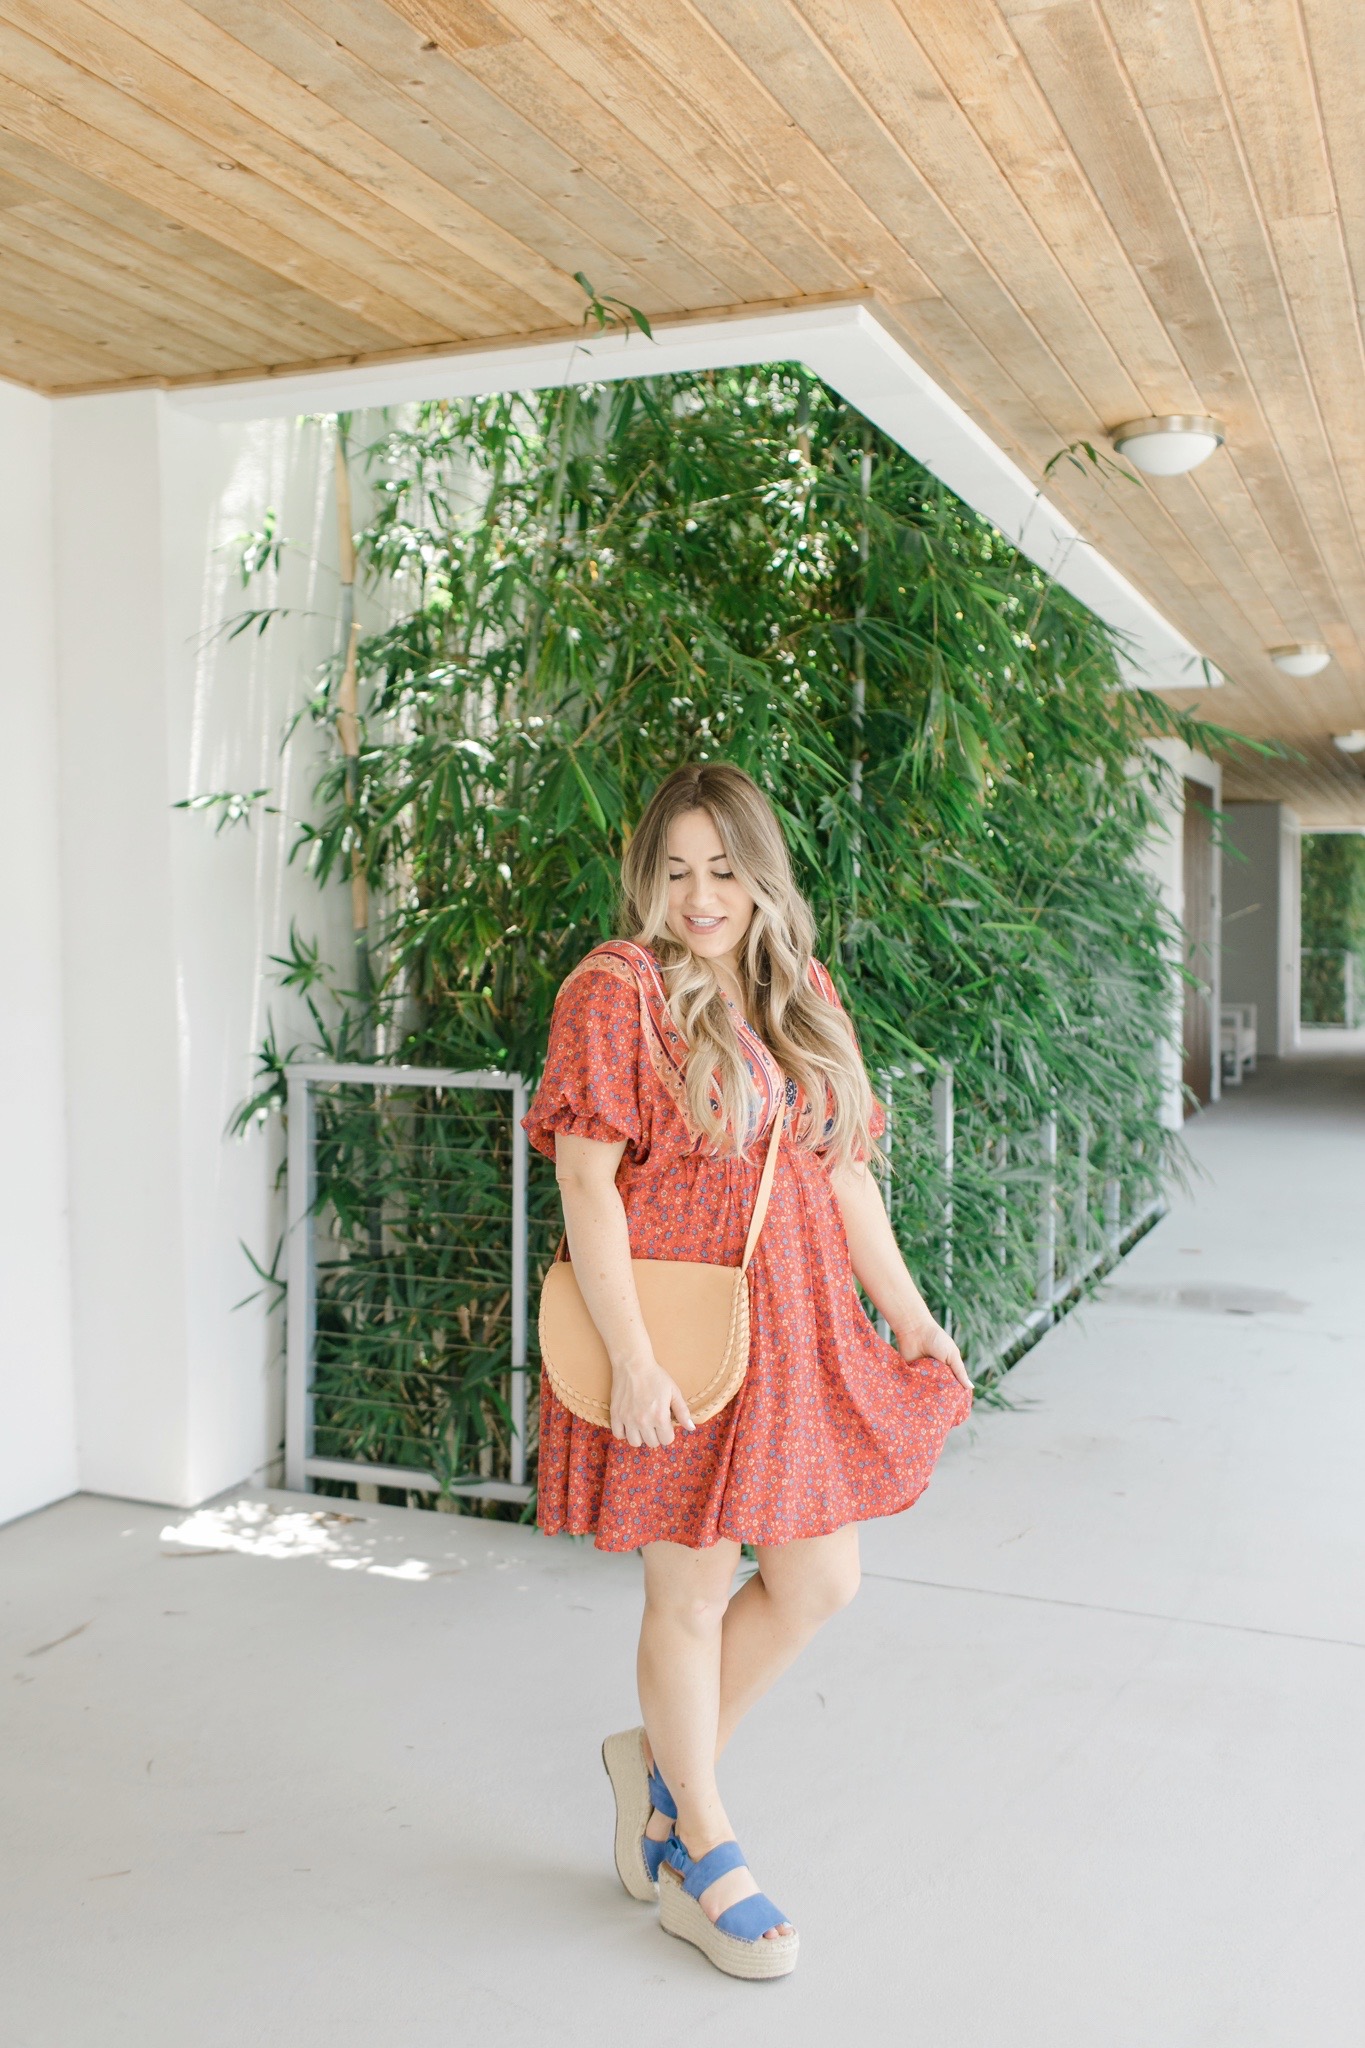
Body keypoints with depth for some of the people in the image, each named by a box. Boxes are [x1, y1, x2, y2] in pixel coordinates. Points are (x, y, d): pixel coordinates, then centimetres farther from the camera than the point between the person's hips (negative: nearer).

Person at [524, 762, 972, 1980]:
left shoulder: (802, 993, 11)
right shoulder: (616, 989, -9)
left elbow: (842, 1171, 15)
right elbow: (585, 1178, -14)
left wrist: (911, 1317, 12)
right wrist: (630, 1359, -19)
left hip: (801, 1335, 7)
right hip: (677, 1346, -7)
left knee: (820, 1584, 12)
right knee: (693, 1597, 7)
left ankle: (663, 1762, 35)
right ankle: (700, 1853, 30)